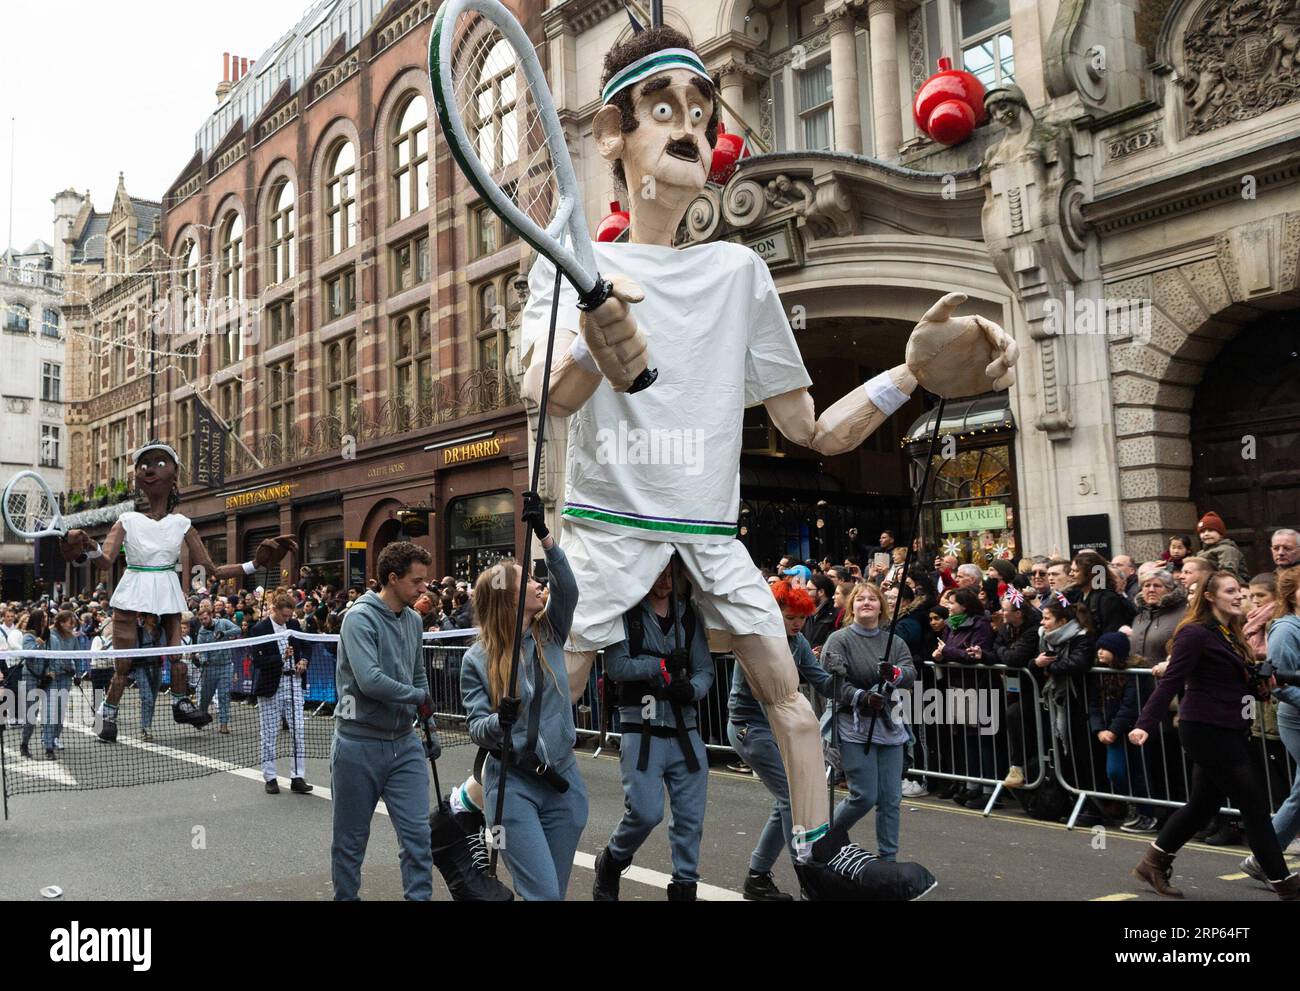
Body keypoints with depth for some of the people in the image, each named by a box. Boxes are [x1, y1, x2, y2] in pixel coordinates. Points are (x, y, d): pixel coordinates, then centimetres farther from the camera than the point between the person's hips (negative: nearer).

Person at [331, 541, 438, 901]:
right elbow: (370, 681, -27)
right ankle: (345, 897, 27)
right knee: (350, 841, 9)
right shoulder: (360, 618, -15)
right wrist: (418, 696, -13)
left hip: (405, 743, 6)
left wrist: (429, 726, 17)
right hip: (359, 745, -6)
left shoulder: (413, 620, 8)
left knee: (417, 833, 1)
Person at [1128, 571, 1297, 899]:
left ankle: (1154, 864, 26)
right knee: (1255, 804, -2)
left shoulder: (1230, 635, 15)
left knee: (1204, 803, 15)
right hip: (1207, 730, -9)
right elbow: (1171, 682, -21)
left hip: (1228, 730, 9)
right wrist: (1146, 723, -28)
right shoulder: (1196, 633, -14)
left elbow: (1240, 683, 18)